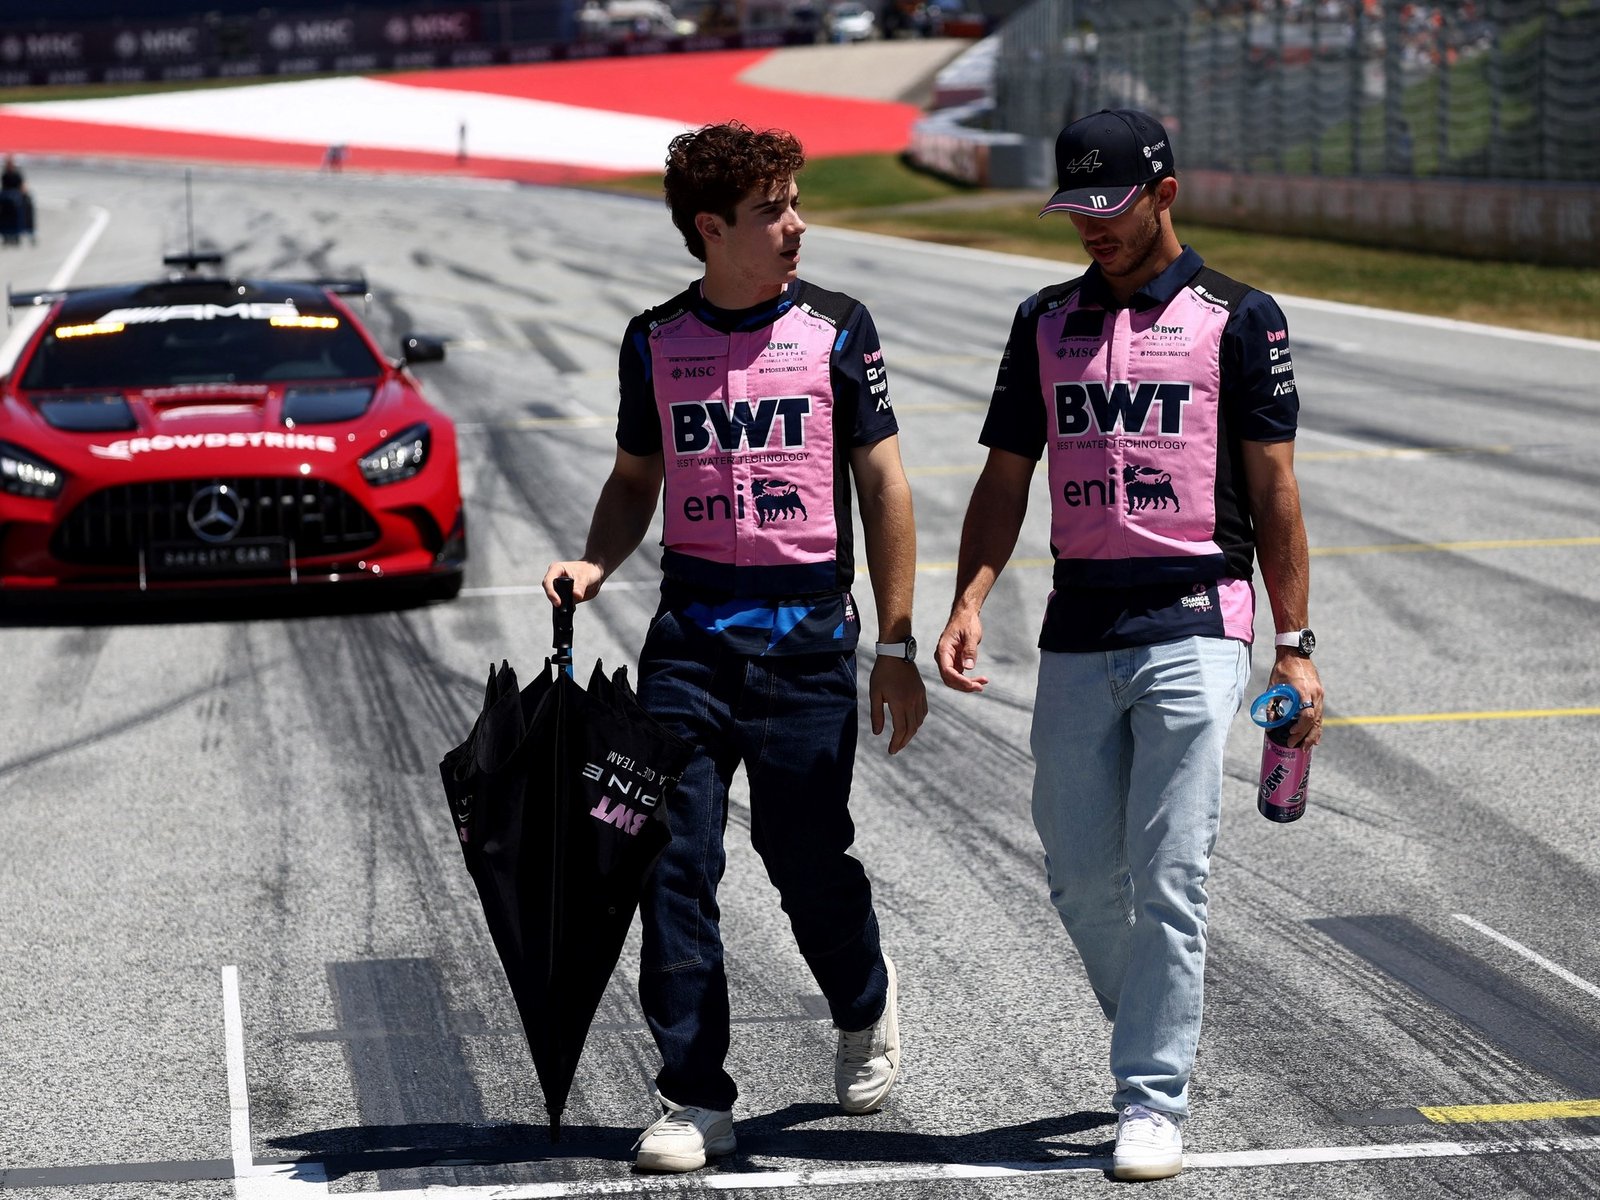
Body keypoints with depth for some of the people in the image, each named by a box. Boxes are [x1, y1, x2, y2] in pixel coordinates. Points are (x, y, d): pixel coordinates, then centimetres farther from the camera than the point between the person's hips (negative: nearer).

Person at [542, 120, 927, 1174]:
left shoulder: (835, 329, 0)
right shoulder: (656, 340, 5)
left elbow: (884, 485, 3)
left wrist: (898, 646, 0)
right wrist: (595, 564, -3)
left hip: (809, 632, -2)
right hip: (691, 633, 2)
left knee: (808, 857, 2)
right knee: (677, 864, -3)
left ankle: (866, 1004, 34)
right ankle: (697, 1098, 6)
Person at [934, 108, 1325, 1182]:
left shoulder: (1238, 318, 1)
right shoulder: (1048, 322, 13)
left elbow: (1273, 486, 1)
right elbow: (1006, 477, 12)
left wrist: (1295, 646, -4)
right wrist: (969, 600, -3)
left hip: (1194, 631, -4)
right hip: (1076, 637, 4)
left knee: (1168, 879, -7)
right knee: (1081, 875, 7)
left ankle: (1154, 1103, -1)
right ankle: (1159, 1040, 29)